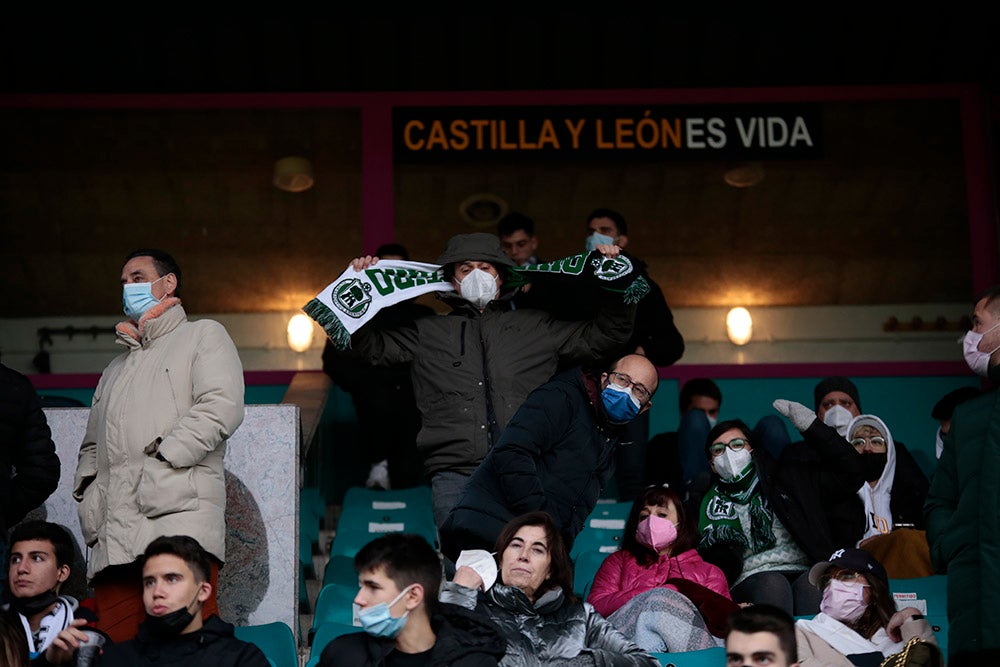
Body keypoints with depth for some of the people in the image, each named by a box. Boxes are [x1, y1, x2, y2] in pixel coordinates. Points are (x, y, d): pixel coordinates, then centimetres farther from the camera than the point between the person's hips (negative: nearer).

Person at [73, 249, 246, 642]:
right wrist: (87, 489, 13)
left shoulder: (202, 336, 14)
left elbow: (221, 407, -4)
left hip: (180, 517, -6)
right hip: (113, 536, 6)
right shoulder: (117, 367, 35)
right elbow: (92, 445, 34)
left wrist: (161, 459, -11)